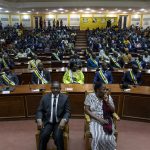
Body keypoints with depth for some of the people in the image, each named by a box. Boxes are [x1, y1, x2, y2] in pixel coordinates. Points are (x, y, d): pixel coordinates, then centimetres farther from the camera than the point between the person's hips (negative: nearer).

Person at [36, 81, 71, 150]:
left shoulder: (65, 97, 3)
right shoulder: (45, 97, 6)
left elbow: (67, 111, 0)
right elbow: (39, 110, 7)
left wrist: (64, 120, -20)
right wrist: (39, 120, -13)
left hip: (59, 122, -1)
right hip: (47, 122, 1)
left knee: (58, 136, -27)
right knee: (43, 135, -25)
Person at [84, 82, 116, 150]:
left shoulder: (108, 97, 5)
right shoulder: (90, 96, -3)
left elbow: (113, 111, 5)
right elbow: (86, 110, -8)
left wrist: (107, 102, -12)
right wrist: (99, 119, -16)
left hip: (107, 121, 2)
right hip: (95, 121, -2)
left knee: (108, 138, -24)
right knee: (97, 137, -28)